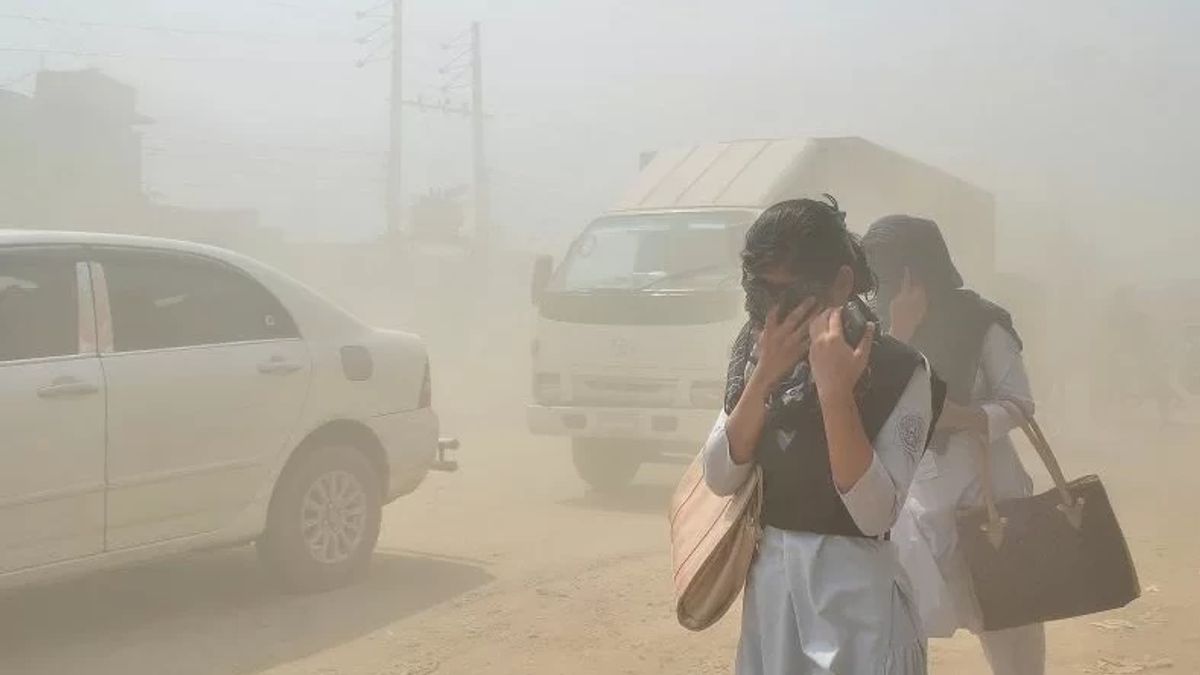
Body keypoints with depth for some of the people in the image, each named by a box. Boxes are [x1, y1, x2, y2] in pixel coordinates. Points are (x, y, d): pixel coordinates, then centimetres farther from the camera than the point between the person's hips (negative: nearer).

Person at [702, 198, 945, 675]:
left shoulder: (898, 370, -14)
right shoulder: (754, 354, 3)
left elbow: (875, 514, -21)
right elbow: (719, 478, -5)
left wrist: (834, 390, -27)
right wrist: (765, 376, -15)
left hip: (854, 588, -5)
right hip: (768, 581, 5)